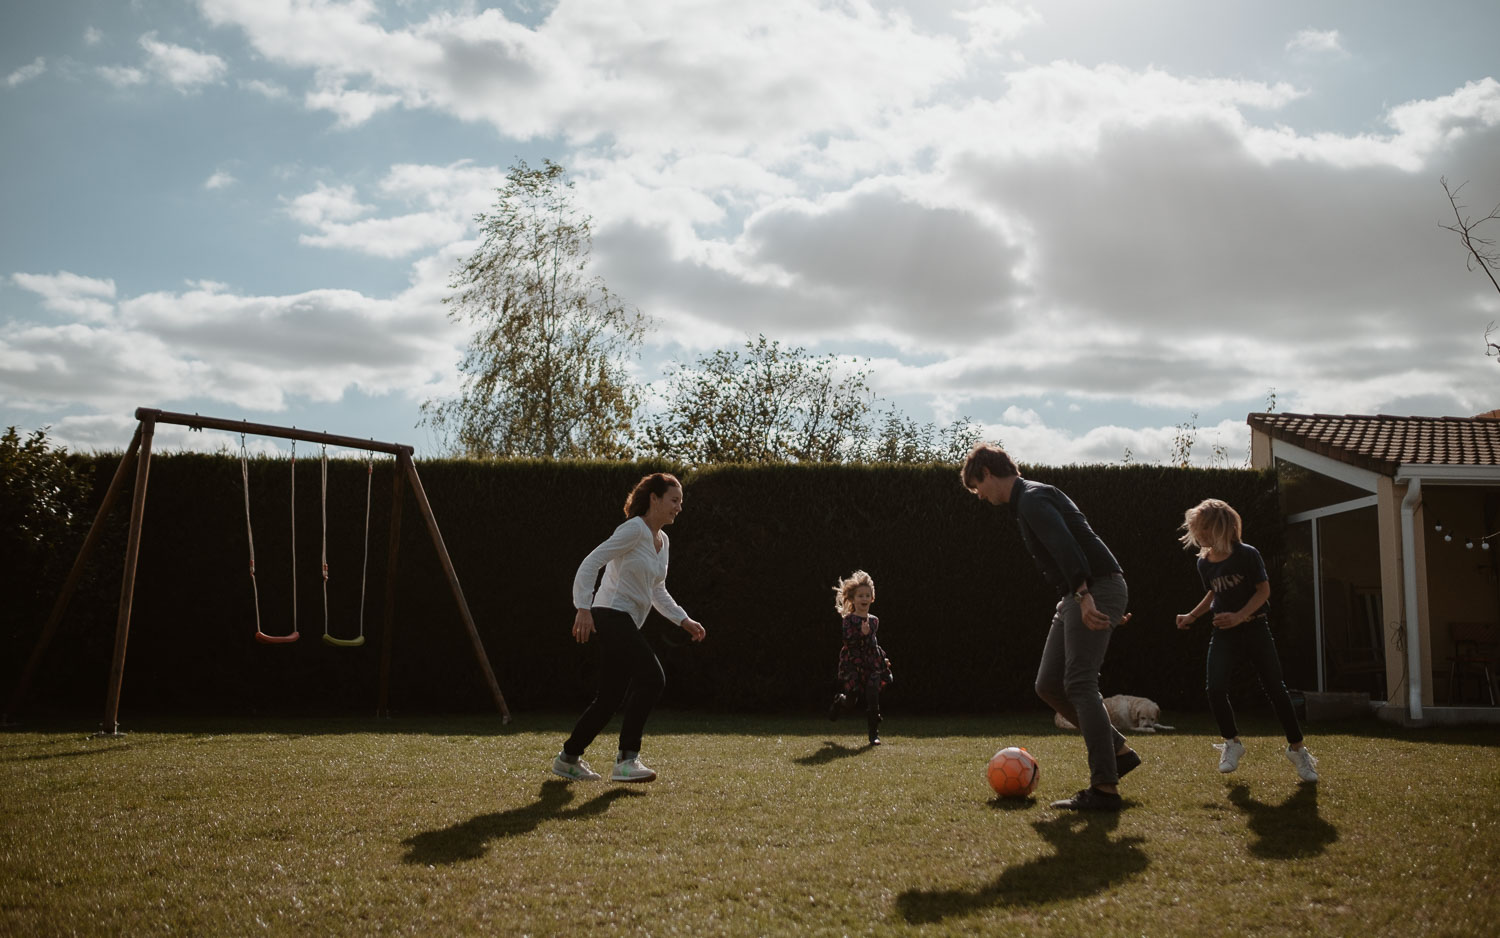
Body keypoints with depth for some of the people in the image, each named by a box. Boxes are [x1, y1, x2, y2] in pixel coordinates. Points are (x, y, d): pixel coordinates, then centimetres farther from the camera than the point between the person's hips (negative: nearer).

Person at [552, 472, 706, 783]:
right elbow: (591, 563, -17)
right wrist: (583, 609, -26)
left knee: (611, 698, 11)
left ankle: (568, 758, 26)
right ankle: (627, 759, -20)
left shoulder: (663, 541, 16)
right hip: (610, 616, -10)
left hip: (627, 625, 10)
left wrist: (684, 620, 16)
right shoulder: (635, 529, -11)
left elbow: (657, 591, 26)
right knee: (652, 677, -24)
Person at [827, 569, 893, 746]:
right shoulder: (848, 620, -7)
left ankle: (874, 734, 2)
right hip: (852, 664, -4)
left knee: (873, 698, -6)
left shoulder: (874, 620, 10)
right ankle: (837, 703, 36)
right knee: (851, 696, 0)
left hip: (872, 664, 4)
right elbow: (848, 641, -18)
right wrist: (862, 634, -30)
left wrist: (882, 657, 22)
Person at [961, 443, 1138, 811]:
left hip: (1097, 589, -10)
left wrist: (1085, 597, -35)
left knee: (1079, 684, -12)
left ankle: (1105, 788, -10)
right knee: (1048, 685, 9)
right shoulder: (1026, 501, 21)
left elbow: (1066, 547, -26)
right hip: (1079, 597, 10)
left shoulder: (1031, 499, -11)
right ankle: (1119, 750, 19)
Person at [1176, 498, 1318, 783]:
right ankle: (1232, 743, 9)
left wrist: (1238, 616, -23)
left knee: (1275, 689, -2)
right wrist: (1192, 616, 9)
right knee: (1215, 690, -12)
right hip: (1224, 633, 3)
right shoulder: (1203, 563, 1)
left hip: (1254, 628, -3)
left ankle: (1297, 749, 14)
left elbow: (1264, 590, -11)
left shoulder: (1247, 554, -14)